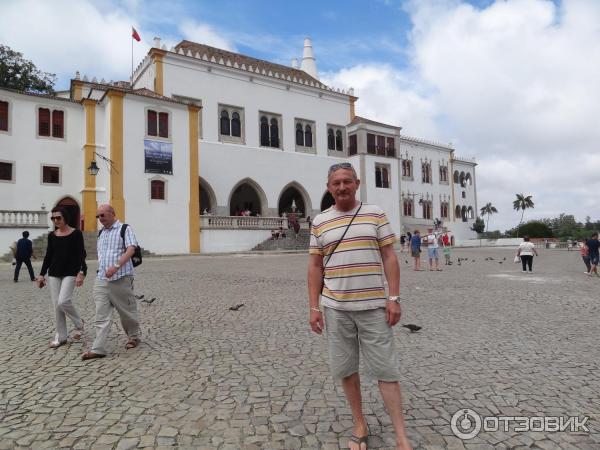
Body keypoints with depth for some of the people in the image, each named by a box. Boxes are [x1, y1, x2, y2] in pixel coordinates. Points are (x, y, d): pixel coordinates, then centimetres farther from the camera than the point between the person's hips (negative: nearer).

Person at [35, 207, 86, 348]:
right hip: (54, 274, 5)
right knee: (56, 305, 4)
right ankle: (60, 337, 14)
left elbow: (81, 255, -8)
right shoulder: (52, 235, 9)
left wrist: (81, 273, -18)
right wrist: (42, 274, 9)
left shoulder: (76, 234, -5)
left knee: (63, 302, -17)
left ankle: (79, 323, 9)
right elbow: (48, 256, 14)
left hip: (70, 273, -5)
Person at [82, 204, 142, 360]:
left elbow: (131, 250, -17)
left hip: (121, 278, -5)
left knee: (127, 311, 7)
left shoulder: (125, 229, -4)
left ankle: (134, 337, 28)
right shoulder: (101, 233, 17)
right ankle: (98, 349, -1)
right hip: (101, 280, 5)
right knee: (101, 315, -1)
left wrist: (116, 266, -29)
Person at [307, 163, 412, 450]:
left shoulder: (375, 214, 2)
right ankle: (360, 425, 29)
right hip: (335, 308, 2)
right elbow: (315, 266, 6)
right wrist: (314, 307, 1)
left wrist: (394, 298, -6)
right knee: (345, 369, 10)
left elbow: (389, 258, 1)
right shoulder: (319, 222, 4)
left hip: (373, 306, -1)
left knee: (386, 370, 4)